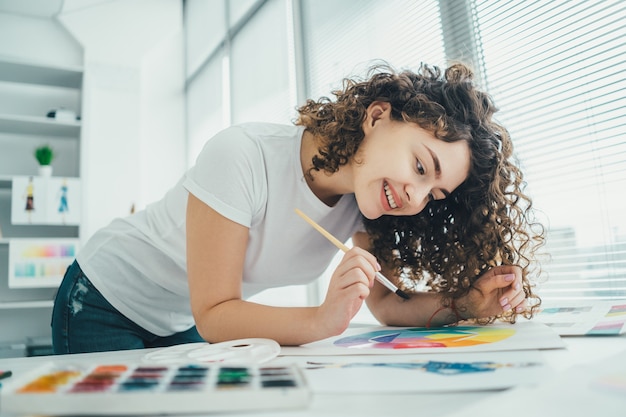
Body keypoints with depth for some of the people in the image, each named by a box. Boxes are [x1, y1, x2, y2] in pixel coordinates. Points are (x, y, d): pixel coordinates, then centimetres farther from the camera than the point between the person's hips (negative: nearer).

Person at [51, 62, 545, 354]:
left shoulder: (362, 201, -16)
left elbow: (386, 304, -16)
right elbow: (212, 316, -31)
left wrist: (470, 302, -32)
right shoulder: (243, 158, -34)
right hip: (105, 304, -4)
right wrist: (323, 320, -45)